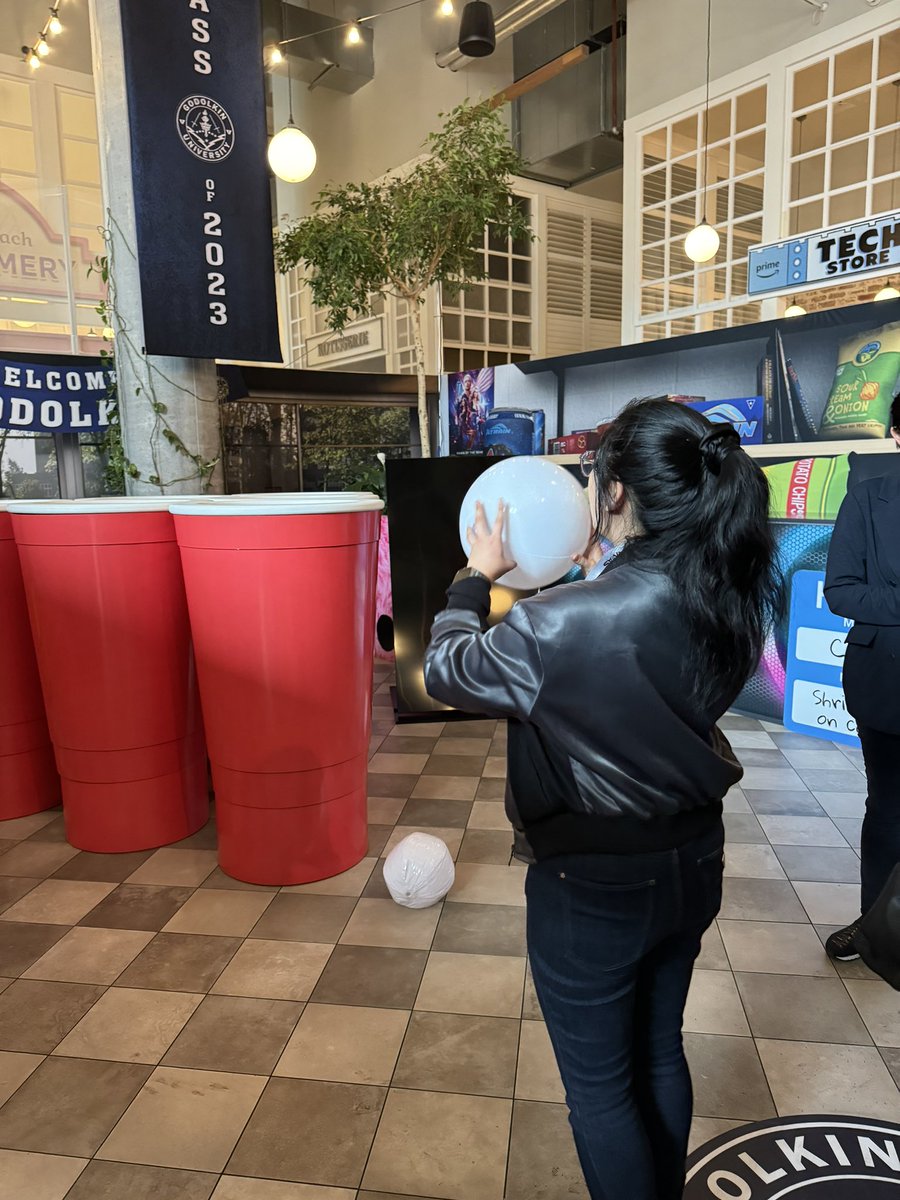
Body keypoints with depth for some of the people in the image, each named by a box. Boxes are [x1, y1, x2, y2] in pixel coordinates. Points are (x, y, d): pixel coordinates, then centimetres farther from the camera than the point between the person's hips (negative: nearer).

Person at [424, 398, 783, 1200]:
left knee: (600, 1085, 18)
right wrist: (609, 565, 8)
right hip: (691, 866, 7)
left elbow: (445, 672, -12)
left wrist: (479, 576, 1)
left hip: (594, 890, -6)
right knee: (660, 1054, 28)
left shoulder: (563, 625, -30)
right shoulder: (733, 605, -10)